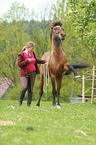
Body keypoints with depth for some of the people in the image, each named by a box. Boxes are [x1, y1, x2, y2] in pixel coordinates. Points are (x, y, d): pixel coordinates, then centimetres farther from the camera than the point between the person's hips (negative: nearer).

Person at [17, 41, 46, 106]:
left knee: (30, 89, 3)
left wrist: (43, 61, 21)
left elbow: (36, 60, 25)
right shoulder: (22, 55, -10)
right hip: (24, 74, -5)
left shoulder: (32, 53, 7)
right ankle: (20, 102, -3)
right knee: (24, 87, -21)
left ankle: (28, 104, 10)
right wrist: (27, 60, -24)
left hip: (32, 73, 5)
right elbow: (19, 64, -15)